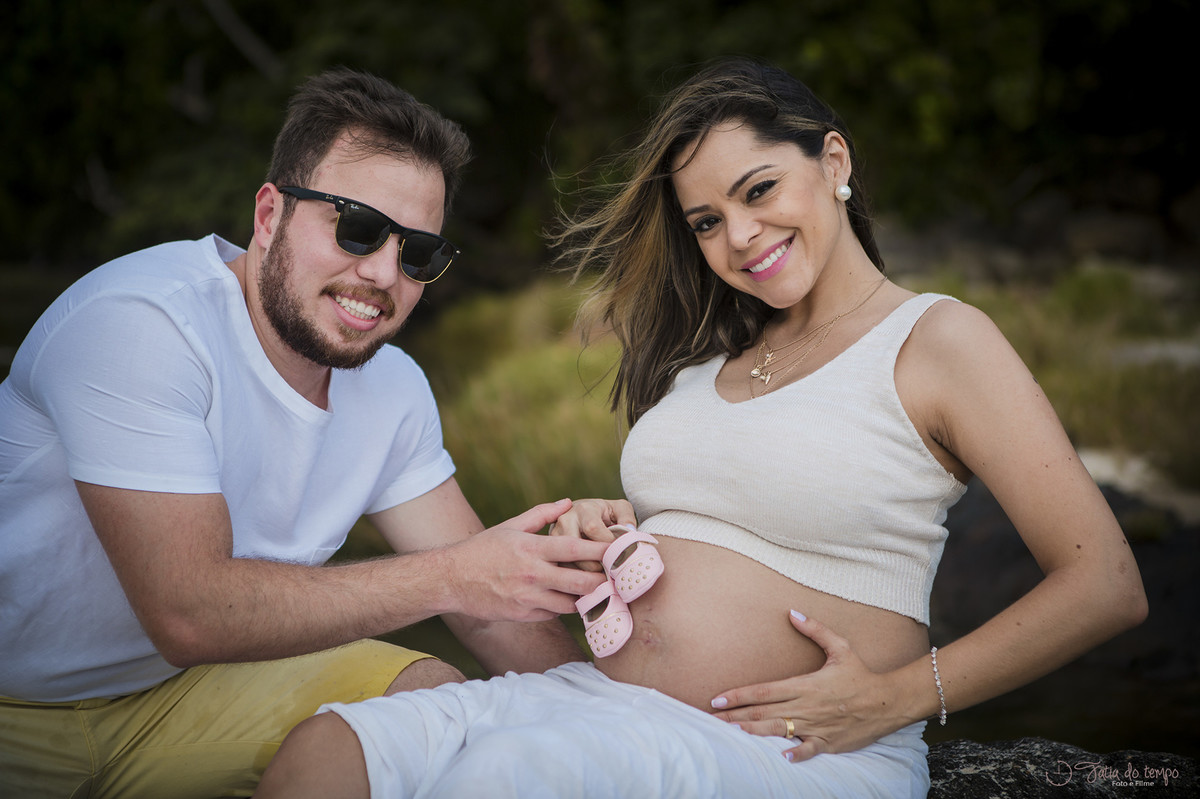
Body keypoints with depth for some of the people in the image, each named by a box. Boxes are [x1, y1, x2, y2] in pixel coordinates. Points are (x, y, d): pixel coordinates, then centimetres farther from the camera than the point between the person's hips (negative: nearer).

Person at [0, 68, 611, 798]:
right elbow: (189, 613, -31)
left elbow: (488, 595, 0)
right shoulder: (139, 324, -25)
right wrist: (453, 576, -31)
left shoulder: (394, 389, -1)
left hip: (182, 686, 7)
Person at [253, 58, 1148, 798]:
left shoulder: (938, 339, -2)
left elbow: (1107, 586, -8)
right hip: (602, 698, 6)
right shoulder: (710, 355, 19)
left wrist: (897, 696, -12)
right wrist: (612, 530, 5)